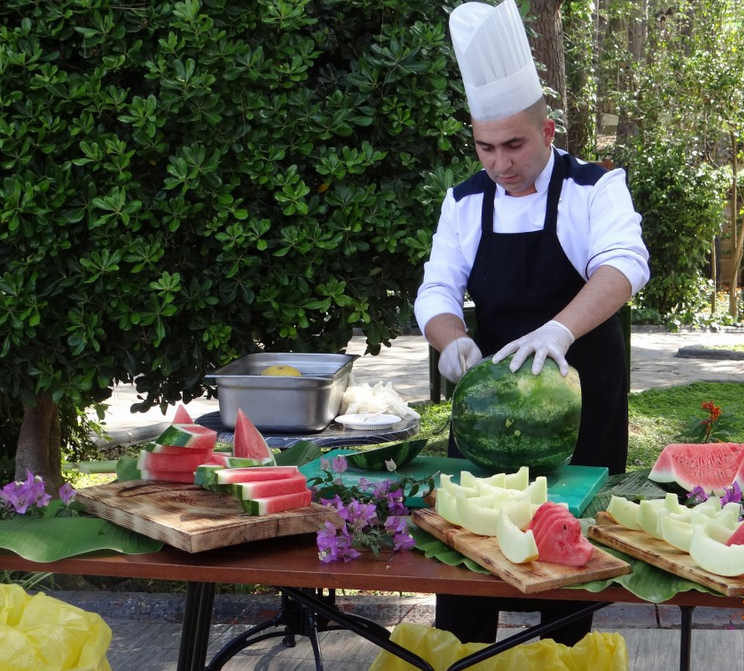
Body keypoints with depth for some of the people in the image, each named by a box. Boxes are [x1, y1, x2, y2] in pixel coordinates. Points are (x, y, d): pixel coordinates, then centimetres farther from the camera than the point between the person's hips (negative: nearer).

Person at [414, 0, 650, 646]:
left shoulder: (595, 188, -9)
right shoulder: (465, 202, 3)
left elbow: (622, 265, -27)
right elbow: (437, 291, -2)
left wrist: (559, 330, -45)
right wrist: (452, 339, -26)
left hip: (582, 399, -3)